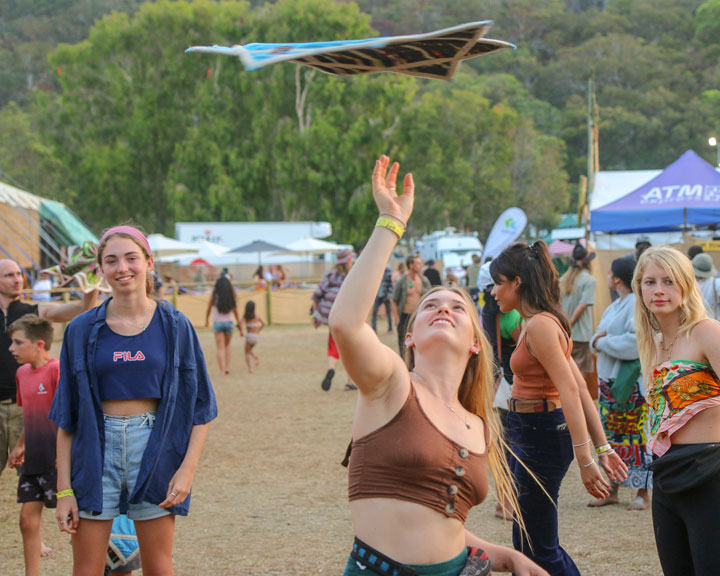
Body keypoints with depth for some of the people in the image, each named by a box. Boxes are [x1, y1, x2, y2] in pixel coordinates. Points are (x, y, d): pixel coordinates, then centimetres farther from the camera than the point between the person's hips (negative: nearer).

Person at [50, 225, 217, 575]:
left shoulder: (174, 326, 1)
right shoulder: (82, 330, 2)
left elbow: (201, 407, 2)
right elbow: (65, 416, 3)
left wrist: (187, 468, -10)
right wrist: (64, 490, -3)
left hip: (155, 446, 0)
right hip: (96, 448, 1)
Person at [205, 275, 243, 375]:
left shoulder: (214, 296, -7)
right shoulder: (232, 296, -3)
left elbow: (208, 310, 4)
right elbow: (236, 312, 0)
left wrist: (207, 321, 22)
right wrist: (240, 327, 7)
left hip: (217, 323, -2)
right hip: (229, 322, 2)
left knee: (220, 348, 4)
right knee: (228, 345, 23)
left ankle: (222, 370, -4)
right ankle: (227, 367, 13)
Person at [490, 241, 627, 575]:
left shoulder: (540, 325, -17)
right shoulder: (539, 323, 13)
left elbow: (570, 391, -24)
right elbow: (579, 388, 13)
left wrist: (585, 459, -28)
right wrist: (602, 446, 13)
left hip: (541, 434, -10)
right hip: (528, 434, 10)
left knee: (541, 549, -3)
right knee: (525, 546, 16)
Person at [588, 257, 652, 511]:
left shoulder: (637, 305, -14)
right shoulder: (614, 306, 15)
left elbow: (636, 341, -24)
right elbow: (599, 337, 20)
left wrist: (603, 342, -14)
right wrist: (597, 340, -4)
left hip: (631, 383, -9)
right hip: (609, 379, 9)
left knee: (636, 434, -4)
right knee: (612, 434, 12)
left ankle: (643, 493, 3)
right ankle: (612, 490, 19)